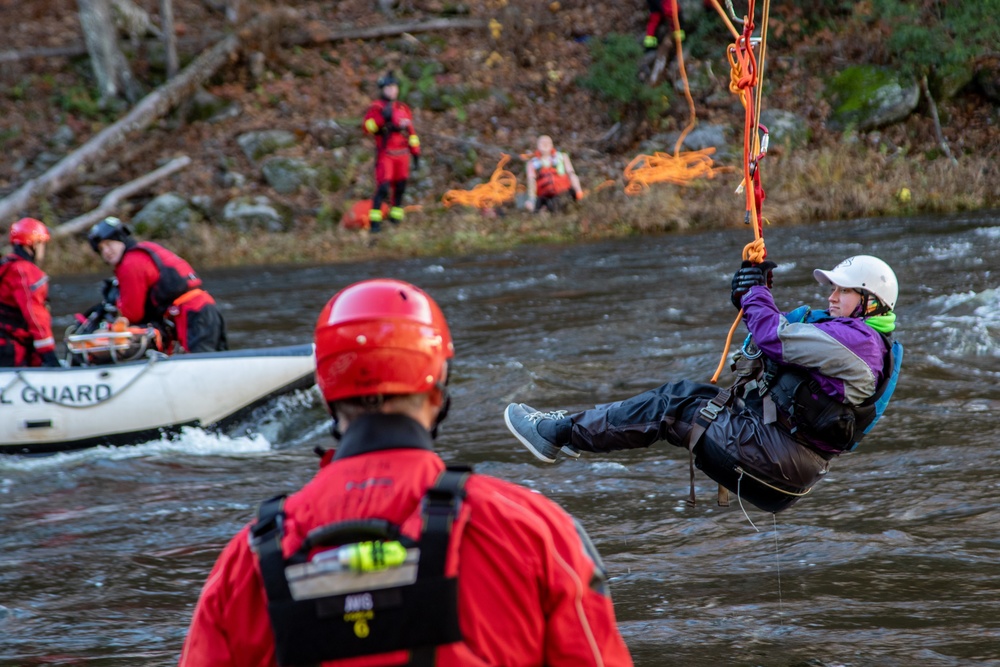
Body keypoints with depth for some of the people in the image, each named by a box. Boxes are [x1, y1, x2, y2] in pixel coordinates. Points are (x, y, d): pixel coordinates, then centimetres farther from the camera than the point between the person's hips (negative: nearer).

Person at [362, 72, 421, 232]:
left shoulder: (403, 109, 11)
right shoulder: (376, 108, -4)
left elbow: (411, 132, 15)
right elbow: (368, 127, -19)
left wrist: (416, 154, 11)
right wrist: (382, 117, -31)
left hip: (402, 155, 5)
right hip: (385, 155, -5)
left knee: (400, 188, 10)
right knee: (383, 187, -15)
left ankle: (395, 218, 25)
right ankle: (375, 221, -13)